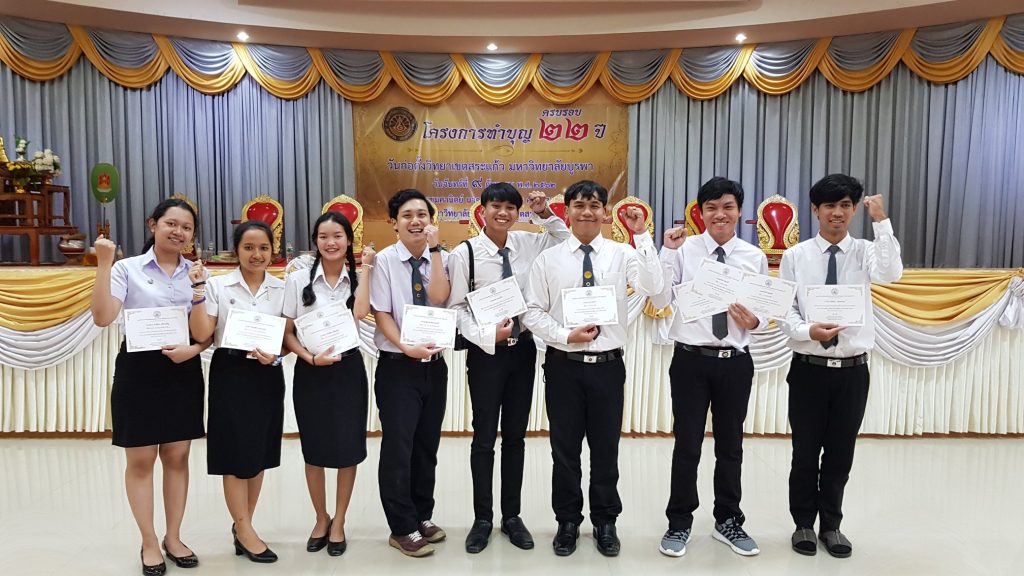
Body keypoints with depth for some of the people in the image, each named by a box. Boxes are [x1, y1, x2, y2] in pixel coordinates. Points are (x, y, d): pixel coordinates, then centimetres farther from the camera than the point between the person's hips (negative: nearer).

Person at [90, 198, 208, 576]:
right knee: (140, 460, 6)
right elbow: (102, 318, -15)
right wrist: (103, 264, -18)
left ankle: (173, 537, 24)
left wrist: (194, 349, -14)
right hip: (139, 369, -3)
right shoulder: (127, 269, -3)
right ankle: (149, 542, 20)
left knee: (177, 456, 10)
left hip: (183, 370, 3)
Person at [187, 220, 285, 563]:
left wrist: (276, 354, -14)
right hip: (230, 375, -3)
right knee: (236, 453, 2)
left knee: (260, 453, 11)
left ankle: (242, 525, 28)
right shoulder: (218, 285, -3)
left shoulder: (281, 289, 5)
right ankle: (245, 531, 16)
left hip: (267, 376, 3)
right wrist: (198, 290, -17)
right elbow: (201, 334, -10)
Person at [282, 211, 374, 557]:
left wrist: (365, 268, -13)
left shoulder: (357, 279, 1)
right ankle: (321, 519, 32)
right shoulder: (298, 279, -1)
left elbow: (360, 313, -19)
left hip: (348, 370, 0)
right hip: (310, 372, 0)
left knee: (347, 450, 6)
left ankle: (338, 523, 25)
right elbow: (287, 333, 0)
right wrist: (311, 358, -15)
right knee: (314, 451, 11)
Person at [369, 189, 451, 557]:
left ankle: (422, 517, 30)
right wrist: (406, 348, -22)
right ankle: (403, 529, 14)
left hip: (434, 364, 4)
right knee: (398, 446, -1)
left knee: (428, 444, 14)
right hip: (397, 366, -3)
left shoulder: (441, 259, 4)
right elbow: (381, 314, -9)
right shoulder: (385, 260, -5)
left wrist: (435, 248, -14)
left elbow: (438, 299, -14)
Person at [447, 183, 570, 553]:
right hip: (485, 352, -3)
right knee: (484, 437, 7)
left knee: (515, 436, 13)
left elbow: (567, 240, 16)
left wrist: (545, 214, 0)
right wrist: (488, 336, -20)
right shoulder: (464, 253, -10)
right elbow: (457, 308, -8)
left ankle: (512, 516, 28)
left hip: (523, 349, 4)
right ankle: (482, 519, 24)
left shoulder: (528, 243, 0)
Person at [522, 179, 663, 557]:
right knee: (565, 448, 10)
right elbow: (532, 313, -1)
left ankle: (605, 522, 30)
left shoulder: (622, 254, 0)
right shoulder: (549, 258, 0)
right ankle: (568, 522, 28)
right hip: (563, 365, 0)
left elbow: (652, 288, -17)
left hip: (608, 365, 0)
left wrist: (642, 236, -19)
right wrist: (566, 336, -14)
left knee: (606, 448, 12)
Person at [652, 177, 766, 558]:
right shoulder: (683, 250, -5)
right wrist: (667, 252, -18)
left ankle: (728, 522, 34)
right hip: (691, 359, -2)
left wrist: (754, 321, -15)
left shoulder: (755, 257, 3)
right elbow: (660, 302, -13)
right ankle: (679, 524, 24)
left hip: (736, 362, 3)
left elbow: (763, 312, 7)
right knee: (687, 445, 7)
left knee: (730, 445, 16)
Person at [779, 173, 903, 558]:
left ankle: (831, 525, 30)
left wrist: (881, 222, -22)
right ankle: (804, 524, 27)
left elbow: (891, 274, -21)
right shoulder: (795, 256, -2)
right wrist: (808, 330, -23)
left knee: (841, 452, 12)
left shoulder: (865, 252, 1)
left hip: (853, 369, 1)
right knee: (806, 452, 9)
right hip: (809, 368, -1)